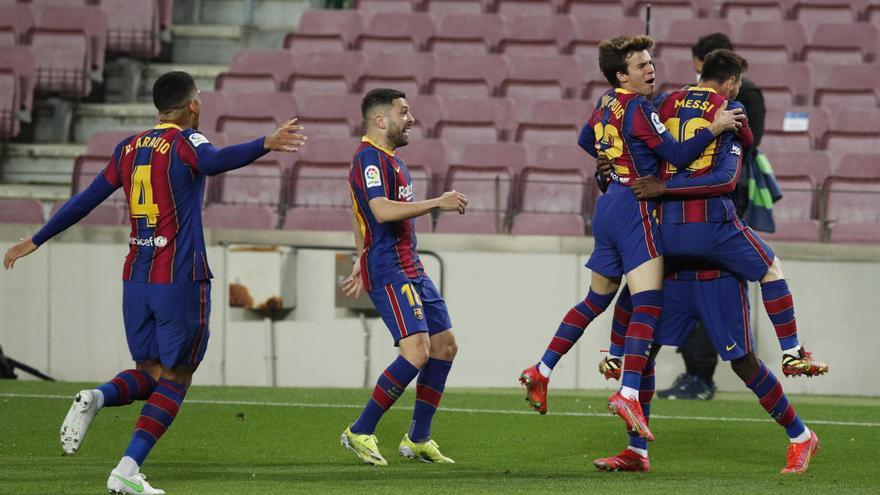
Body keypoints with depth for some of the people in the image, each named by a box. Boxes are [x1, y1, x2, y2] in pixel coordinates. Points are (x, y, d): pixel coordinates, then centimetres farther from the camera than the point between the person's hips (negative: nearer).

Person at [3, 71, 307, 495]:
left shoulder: (129, 148, 12)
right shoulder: (185, 142, -6)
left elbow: (86, 200, 16)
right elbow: (214, 161, -30)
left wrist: (35, 241, 26)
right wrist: (265, 145, -46)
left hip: (136, 279, 6)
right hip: (181, 280, -6)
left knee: (151, 374, 17)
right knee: (174, 379, 2)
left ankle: (96, 398, -14)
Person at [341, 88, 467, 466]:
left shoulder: (388, 158, 20)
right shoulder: (370, 158, -13)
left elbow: (358, 215, 29)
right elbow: (382, 211, -28)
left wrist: (362, 263, 30)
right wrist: (437, 203, -24)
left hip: (410, 268, 11)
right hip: (389, 271, -11)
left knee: (445, 345, 10)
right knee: (417, 350, -19)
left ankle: (418, 439, 17)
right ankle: (360, 433, -11)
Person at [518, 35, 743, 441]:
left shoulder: (606, 104, 13)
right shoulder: (638, 107, -13)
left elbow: (586, 141, 32)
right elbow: (677, 155, -16)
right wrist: (714, 129, -18)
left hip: (608, 206, 9)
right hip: (635, 207, -9)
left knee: (596, 299, 20)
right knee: (647, 302, -14)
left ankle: (541, 371, 19)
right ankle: (628, 393, -26)